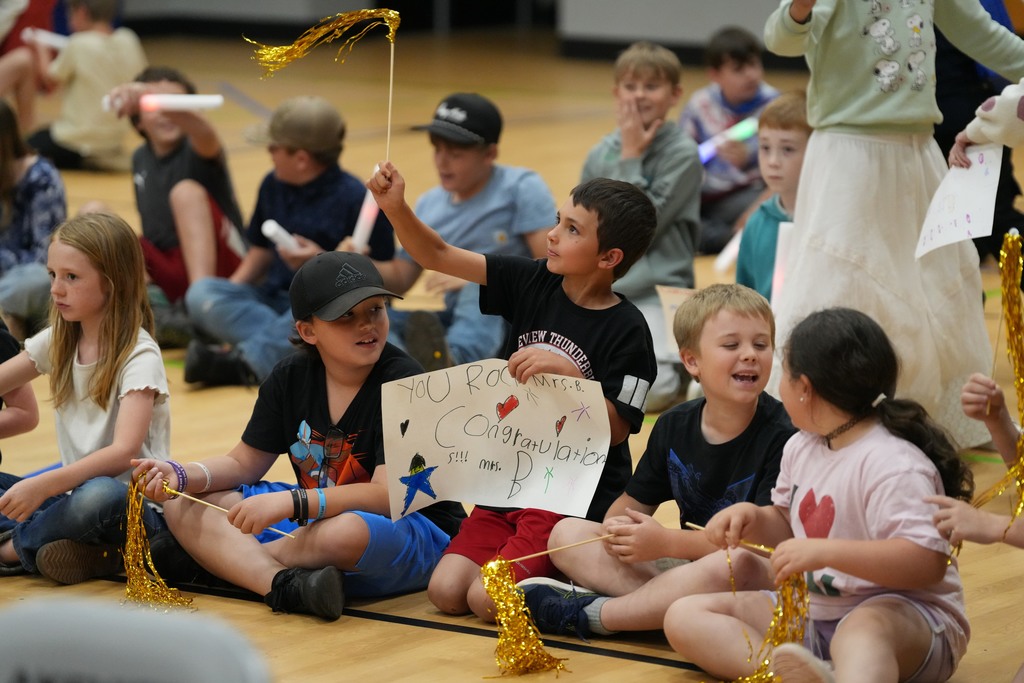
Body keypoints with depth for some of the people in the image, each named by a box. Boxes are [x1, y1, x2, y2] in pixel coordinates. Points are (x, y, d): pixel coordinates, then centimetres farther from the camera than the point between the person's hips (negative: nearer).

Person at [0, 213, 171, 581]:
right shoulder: (57, 343, 8)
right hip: (71, 491, 6)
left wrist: (44, 484, -38)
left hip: (132, 507, -6)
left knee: (100, 496, -39)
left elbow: (124, 452, -26)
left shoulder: (139, 355, -14)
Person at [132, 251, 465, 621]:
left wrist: (290, 502, -36)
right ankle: (283, 585, -29)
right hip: (315, 518, 7)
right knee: (184, 504, -3)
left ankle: (235, 560, -11)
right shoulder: (290, 378, 2)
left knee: (349, 530, -42)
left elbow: (387, 494, -26)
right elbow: (244, 462, 11)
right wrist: (182, 476, -10)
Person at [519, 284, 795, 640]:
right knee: (567, 534, -1)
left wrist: (667, 542, -22)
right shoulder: (673, 426, 7)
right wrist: (617, 527, -10)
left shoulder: (780, 436, -13)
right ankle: (664, 600, -27)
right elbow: (634, 501, 17)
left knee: (735, 565, -42)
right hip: (685, 567, 7)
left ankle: (590, 614, -27)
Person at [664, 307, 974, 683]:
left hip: (901, 613, -9)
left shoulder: (893, 465, -18)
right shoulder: (801, 447, 9)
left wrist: (825, 552, -34)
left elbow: (928, 561, -29)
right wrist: (751, 517, 3)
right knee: (684, 616, -4)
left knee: (865, 628, -43)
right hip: (811, 611, 9)